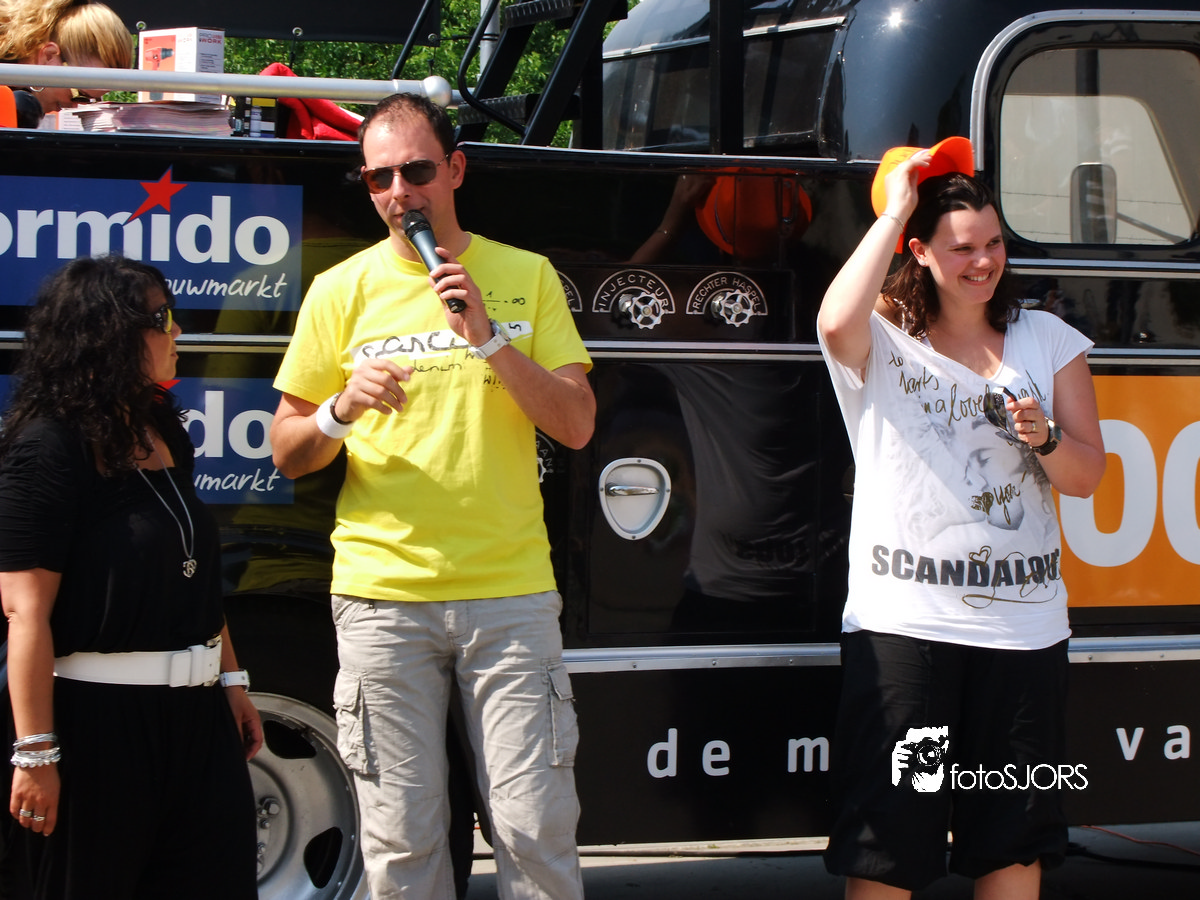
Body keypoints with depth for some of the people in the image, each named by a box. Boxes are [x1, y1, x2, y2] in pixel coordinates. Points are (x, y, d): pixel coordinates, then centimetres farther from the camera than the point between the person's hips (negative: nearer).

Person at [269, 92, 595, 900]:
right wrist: (341, 412, -13)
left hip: (511, 593, 0)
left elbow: (577, 425, 1)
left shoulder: (525, 277, 7)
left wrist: (490, 341, -12)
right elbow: (288, 453, 8)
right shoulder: (342, 292, 5)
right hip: (383, 593, 0)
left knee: (536, 827, -3)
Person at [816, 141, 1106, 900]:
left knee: (1016, 837, 9)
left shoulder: (1049, 341, 12)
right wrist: (892, 211, -14)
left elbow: (1087, 475, 10)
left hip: (1023, 627, 4)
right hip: (904, 618, -3)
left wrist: (1045, 440, -13)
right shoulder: (883, 339, 1)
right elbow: (837, 323, -24)